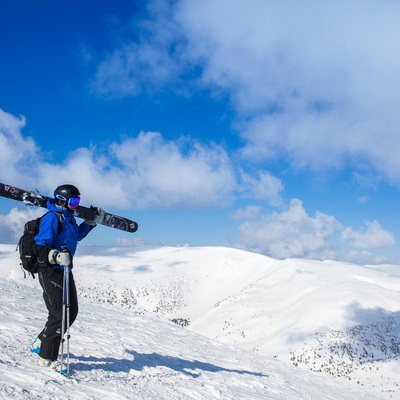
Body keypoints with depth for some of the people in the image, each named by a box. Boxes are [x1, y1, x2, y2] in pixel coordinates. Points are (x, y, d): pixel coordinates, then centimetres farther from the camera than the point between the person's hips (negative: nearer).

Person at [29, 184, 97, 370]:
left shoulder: (69, 218, 12)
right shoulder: (52, 218, -15)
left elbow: (76, 236, 33)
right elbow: (39, 247, -23)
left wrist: (90, 222, 30)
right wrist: (56, 256, -39)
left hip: (64, 270, 9)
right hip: (51, 272, -9)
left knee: (71, 311, 11)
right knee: (59, 314, -9)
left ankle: (41, 343, 27)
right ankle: (47, 358, 5)